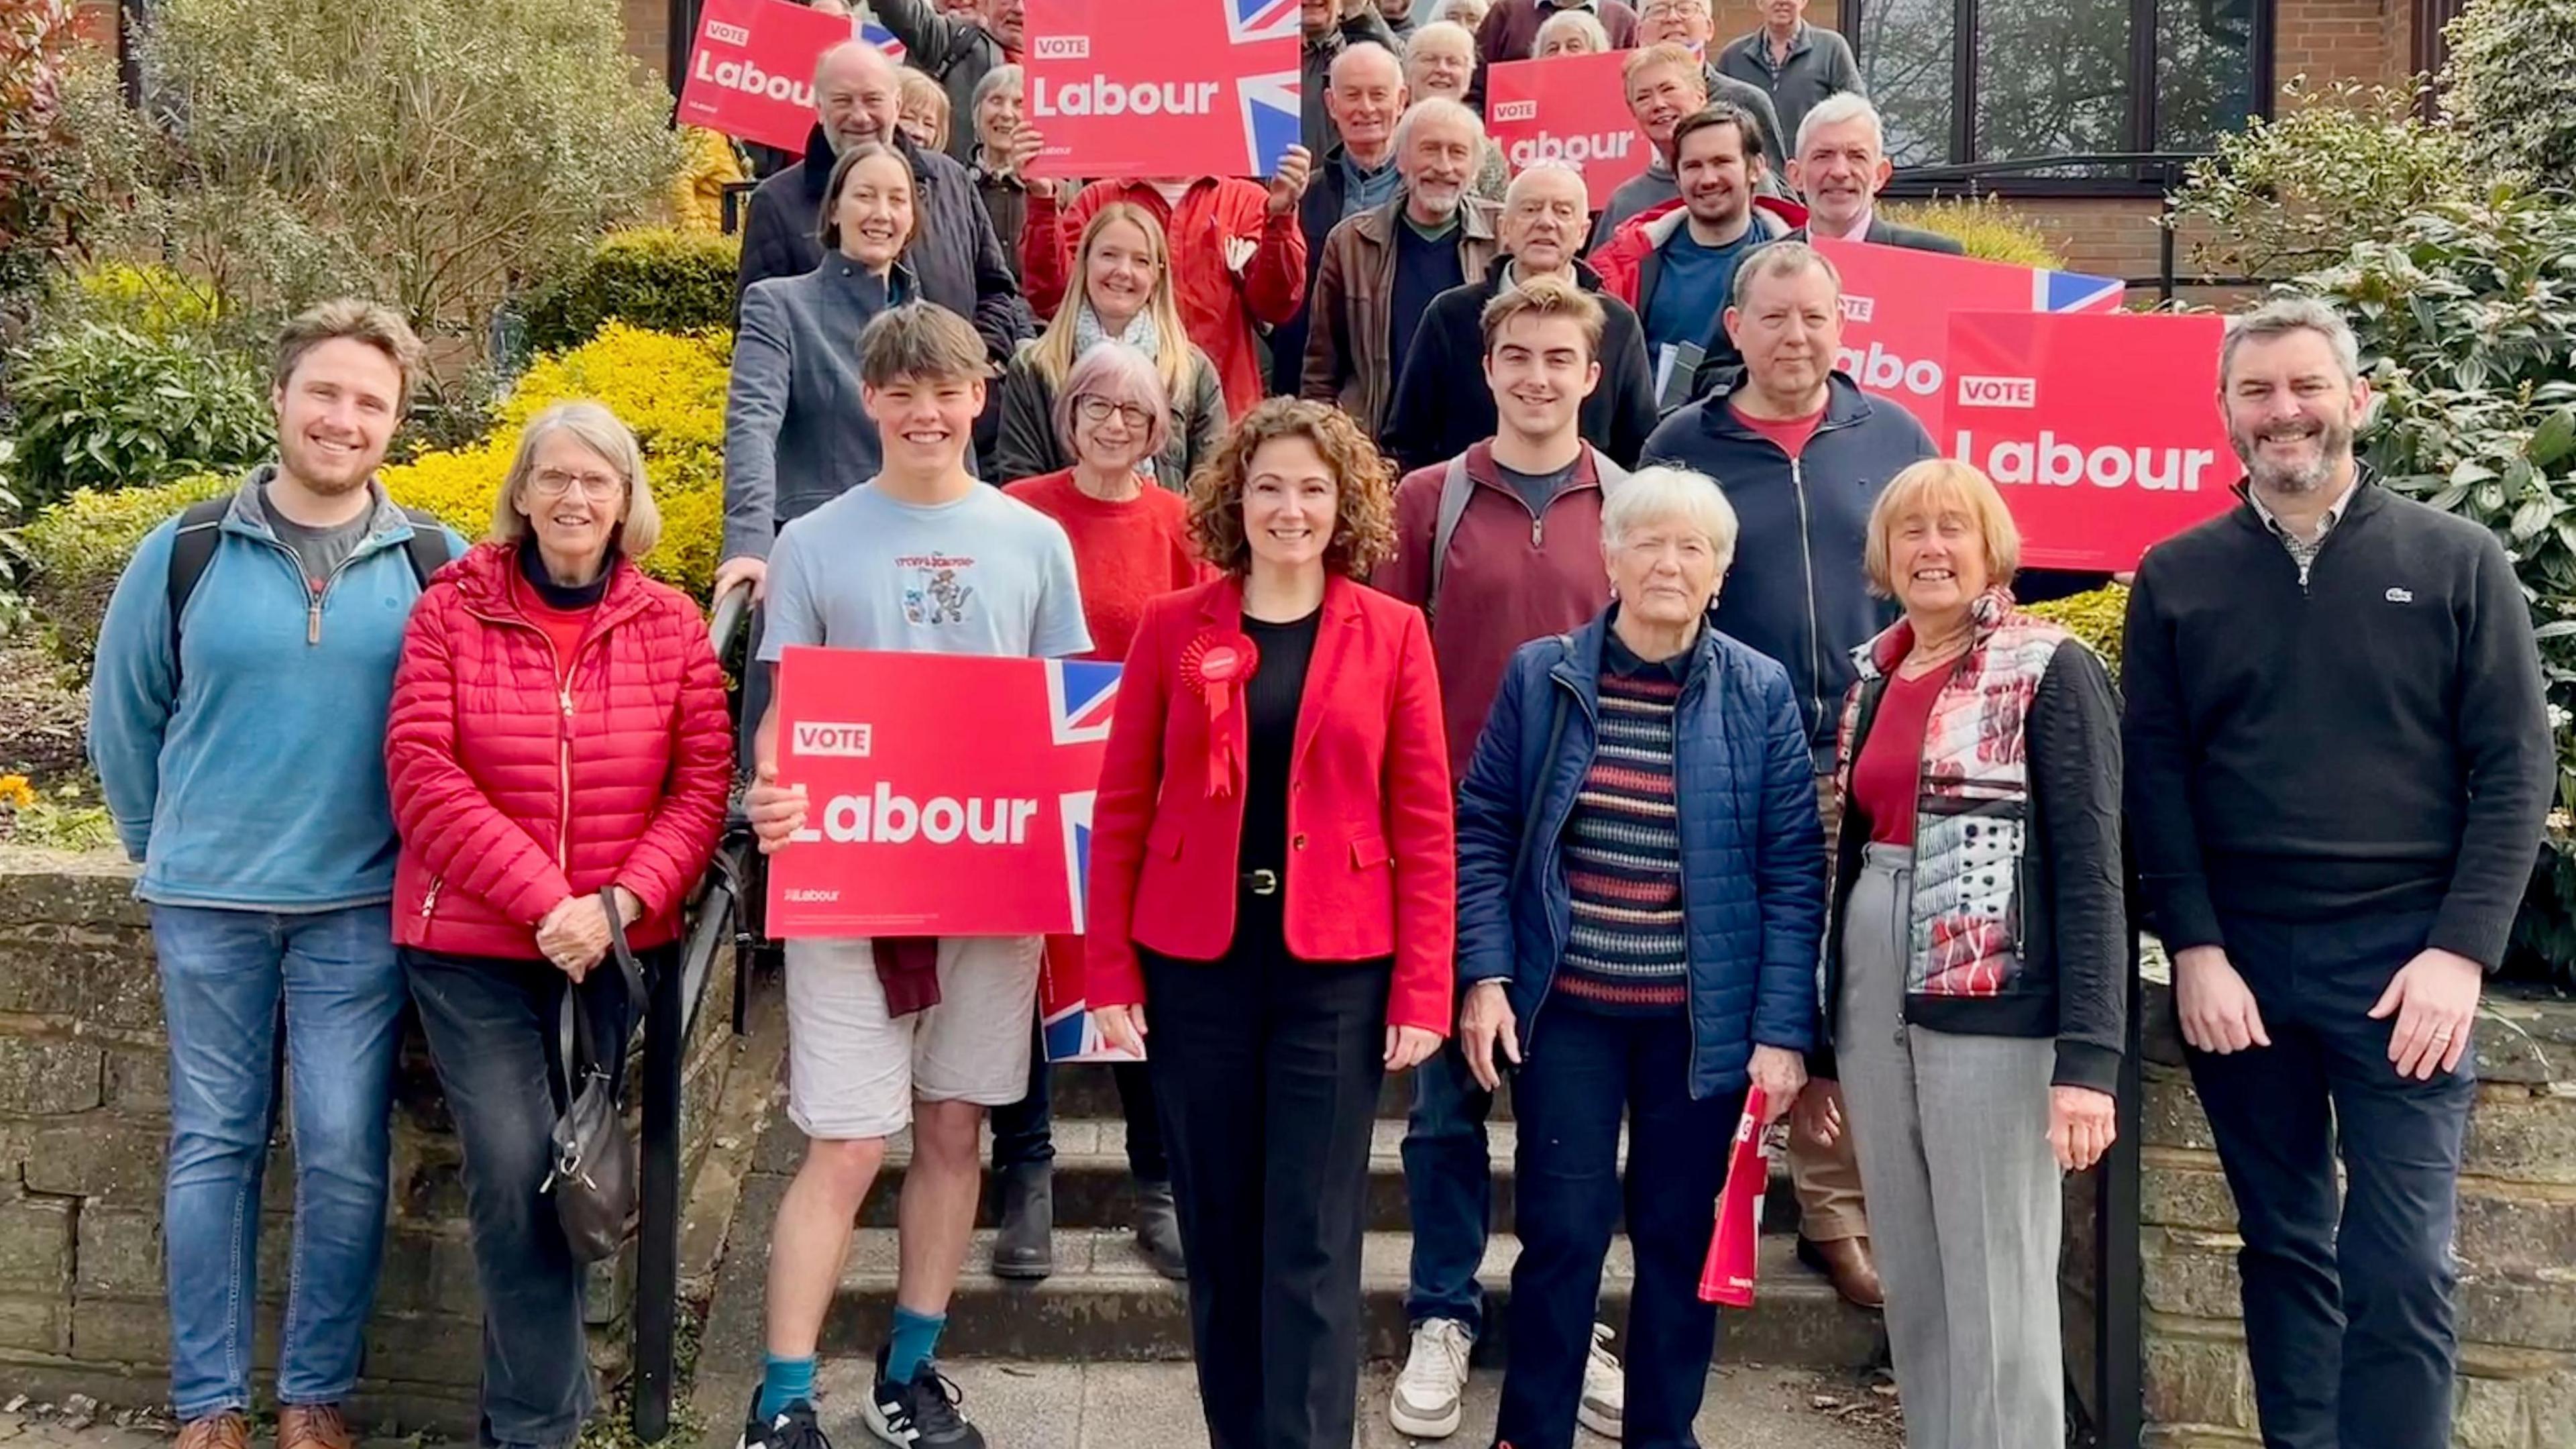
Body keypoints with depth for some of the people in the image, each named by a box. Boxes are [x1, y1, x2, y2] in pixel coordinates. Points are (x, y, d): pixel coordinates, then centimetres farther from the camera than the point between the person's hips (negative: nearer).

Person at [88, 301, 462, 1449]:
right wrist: (165, 850, 15)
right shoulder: (184, 554, 0)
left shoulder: (438, 566, -2)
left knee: (344, 1152, 1)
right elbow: (123, 718, 11)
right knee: (213, 1144, 9)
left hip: (361, 905, -1)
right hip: (206, 903, 1)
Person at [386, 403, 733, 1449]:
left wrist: (618, 904, -16)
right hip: (470, 946, -2)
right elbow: (422, 774, -11)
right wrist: (543, 900, -18)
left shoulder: (671, 624, 1)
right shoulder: (452, 608, -3)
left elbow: (704, 787, -2)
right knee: (515, 1169, -7)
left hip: (620, 947, 2)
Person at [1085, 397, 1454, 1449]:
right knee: (1217, 1229, 12)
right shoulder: (1174, 628, 2)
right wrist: (1110, 971, -3)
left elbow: (1424, 823, 0)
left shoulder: (1392, 633, 1)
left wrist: (1423, 988, -5)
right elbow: (1120, 808, 3)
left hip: (1334, 968, -1)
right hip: (1195, 964, 1)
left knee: (1314, 1242, 1)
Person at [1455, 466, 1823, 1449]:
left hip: (1704, 1019, 0)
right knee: (1563, 1230, 5)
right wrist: (1484, 975, -7)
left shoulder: (1759, 693, -2)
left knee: (1682, 1236, 12)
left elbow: (1793, 872, -3)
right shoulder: (1541, 676, 0)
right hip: (1565, 1009, 0)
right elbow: (1482, 830, 2)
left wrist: (1783, 1029, -8)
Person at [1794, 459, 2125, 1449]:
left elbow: (2090, 871, -11)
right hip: (1874, 997, 6)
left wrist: (2088, 1056, -19)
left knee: (1997, 1288, -1)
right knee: (1911, 1285, 12)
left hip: (1991, 1004, -6)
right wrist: (1819, 1042, 17)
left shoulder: (2051, 671, -5)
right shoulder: (1873, 680, 13)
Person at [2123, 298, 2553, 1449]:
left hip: (2401, 960, -1)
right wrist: (2195, 950, -6)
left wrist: (2460, 952, -10)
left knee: (2402, 1268, -3)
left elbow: (2515, 769, -1)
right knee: (2284, 1244, 11)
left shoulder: (2456, 563, 3)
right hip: (2236, 962, 2)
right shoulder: (2177, 577, 6)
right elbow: (2154, 777, 2)